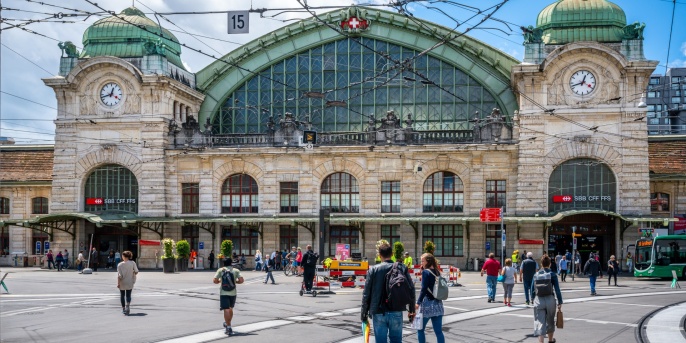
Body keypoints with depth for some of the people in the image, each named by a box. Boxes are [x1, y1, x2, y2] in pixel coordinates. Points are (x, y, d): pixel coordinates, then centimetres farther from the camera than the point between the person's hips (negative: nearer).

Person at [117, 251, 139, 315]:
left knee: (122, 295, 15)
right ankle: (127, 306, -18)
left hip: (122, 283, -1)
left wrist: (118, 283, -10)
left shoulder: (120, 265, -11)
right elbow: (136, 272, -9)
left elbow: (119, 275, -14)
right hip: (130, 283, 1)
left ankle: (123, 308, 21)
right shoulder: (133, 263, -8)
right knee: (128, 295, 7)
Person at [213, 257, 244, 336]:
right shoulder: (236, 270, 3)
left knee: (226, 309, -8)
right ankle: (227, 324, 39)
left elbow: (215, 281, -6)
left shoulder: (220, 270, -1)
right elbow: (241, 280, -7)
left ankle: (228, 327, -18)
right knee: (230, 308, 22)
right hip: (233, 293, 3)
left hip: (224, 293, -3)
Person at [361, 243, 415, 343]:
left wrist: (364, 312, 7)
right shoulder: (402, 268, 1)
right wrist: (411, 309, 13)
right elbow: (411, 290, 3)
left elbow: (366, 293, -2)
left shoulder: (373, 270, -3)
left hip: (379, 313, -1)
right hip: (396, 312, 1)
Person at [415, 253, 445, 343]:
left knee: (420, 329, 7)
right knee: (439, 331, 5)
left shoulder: (426, 272, -9)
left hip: (427, 304, -6)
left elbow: (424, 289, -15)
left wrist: (418, 303, -14)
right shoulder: (437, 272, 9)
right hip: (438, 304, 6)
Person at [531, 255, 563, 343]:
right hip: (550, 300, 0)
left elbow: (532, 290, 6)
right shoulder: (552, 275, -5)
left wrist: (533, 299, 21)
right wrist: (560, 302, -1)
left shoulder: (536, 275, 1)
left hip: (538, 301, 0)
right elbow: (557, 290, -7)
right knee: (550, 321, 19)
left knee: (540, 322, -1)